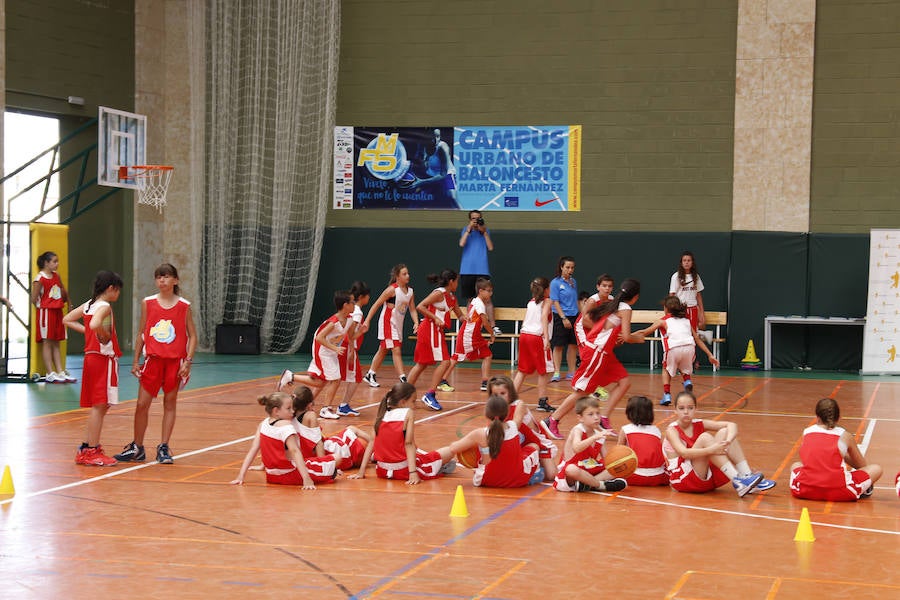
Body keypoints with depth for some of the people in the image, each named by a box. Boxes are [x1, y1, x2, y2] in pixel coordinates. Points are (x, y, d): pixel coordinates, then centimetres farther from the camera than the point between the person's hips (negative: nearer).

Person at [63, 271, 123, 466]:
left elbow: (67, 320, 18)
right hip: (104, 359, -9)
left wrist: (85, 330, 12)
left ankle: (88, 449, 20)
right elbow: (95, 324, -34)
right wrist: (105, 337, -16)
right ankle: (92, 452, -6)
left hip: (91, 357, 9)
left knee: (98, 406, 16)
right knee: (100, 406, -7)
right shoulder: (105, 307, -14)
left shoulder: (88, 305, 11)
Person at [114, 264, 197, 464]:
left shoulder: (184, 306, -1)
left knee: (170, 403, 4)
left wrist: (188, 361, -9)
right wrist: (135, 361, 6)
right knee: (142, 404, 0)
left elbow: (192, 336, 1)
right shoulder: (148, 303, 3)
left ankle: (163, 448, 11)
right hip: (153, 359, 1)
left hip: (175, 361, -1)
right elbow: (141, 333, 9)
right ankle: (137, 448, 13)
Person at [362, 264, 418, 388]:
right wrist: (367, 321, -15)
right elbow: (376, 304, -13)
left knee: (383, 350, 16)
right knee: (396, 350, -13)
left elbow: (412, 309, 5)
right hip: (388, 322, -8)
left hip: (398, 324, 8)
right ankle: (402, 379, -15)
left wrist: (416, 322, -13)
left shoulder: (410, 291, 3)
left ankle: (370, 376, 27)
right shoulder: (392, 289, -17)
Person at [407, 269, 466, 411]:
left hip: (435, 330, 10)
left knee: (421, 364, 13)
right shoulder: (439, 293, -12)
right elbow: (420, 307, -18)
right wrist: (435, 318, -22)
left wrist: (466, 318, -2)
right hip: (431, 329, -10)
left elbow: (460, 314, 20)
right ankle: (430, 394, -15)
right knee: (445, 362, -13)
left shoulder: (451, 297, 16)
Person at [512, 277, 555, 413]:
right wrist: (547, 338, -24)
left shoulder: (531, 302, 18)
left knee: (522, 370, 13)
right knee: (544, 371, 2)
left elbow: (525, 321, 16)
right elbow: (544, 317, -16)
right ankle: (542, 401, 0)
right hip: (537, 337, -7)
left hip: (524, 335, 7)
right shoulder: (547, 301, 0)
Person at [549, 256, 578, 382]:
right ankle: (556, 373, 2)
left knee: (573, 345, 7)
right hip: (560, 317, -6)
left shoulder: (573, 282, 10)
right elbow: (555, 302, -11)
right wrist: (564, 318, -16)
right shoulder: (555, 283, -8)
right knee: (558, 346, -2)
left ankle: (572, 372, 15)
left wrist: (579, 315, 12)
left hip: (574, 317, 6)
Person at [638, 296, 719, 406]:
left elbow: (644, 333, 21)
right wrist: (710, 355, 28)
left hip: (674, 348, -3)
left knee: (667, 369, 25)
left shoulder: (663, 321, 20)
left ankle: (667, 395, 10)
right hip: (690, 347, 3)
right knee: (685, 370, 31)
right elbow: (698, 339, 27)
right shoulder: (686, 321, 29)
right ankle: (687, 382, 2)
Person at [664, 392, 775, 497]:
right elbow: (683, 453, -28)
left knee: (724, 432, -7)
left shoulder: (699, 425, 7)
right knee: (705, 438, -26)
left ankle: (746, 475, -17)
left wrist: (728, 441, -26)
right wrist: (711, 450, -40)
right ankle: (738, 482, -34)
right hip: (681, 479, -6)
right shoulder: (672, 430, -8)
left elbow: (732, 425, -4)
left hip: (707, 476, 6)